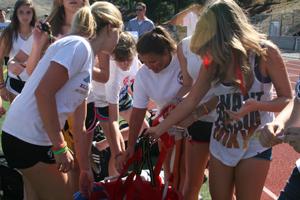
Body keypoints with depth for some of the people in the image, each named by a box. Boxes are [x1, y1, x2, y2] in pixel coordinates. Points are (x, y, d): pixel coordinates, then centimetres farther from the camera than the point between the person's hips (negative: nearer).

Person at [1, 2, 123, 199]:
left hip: (37, 139, 9)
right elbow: (43, 92, -22)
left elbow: (79, 128, 19)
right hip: (27, 138, -9)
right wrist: (60, 147, -18)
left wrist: (86, 170, 24)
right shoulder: (78, 45, -12)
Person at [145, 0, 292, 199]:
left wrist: (255, 105, -30)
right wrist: (160, 128, -1)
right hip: (221, 143, 3)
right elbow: (190, 101, -2)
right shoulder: (213, 61, -9)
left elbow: (288, 99, -11)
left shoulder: (265, 52, -18)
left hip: (255, 144, -3)